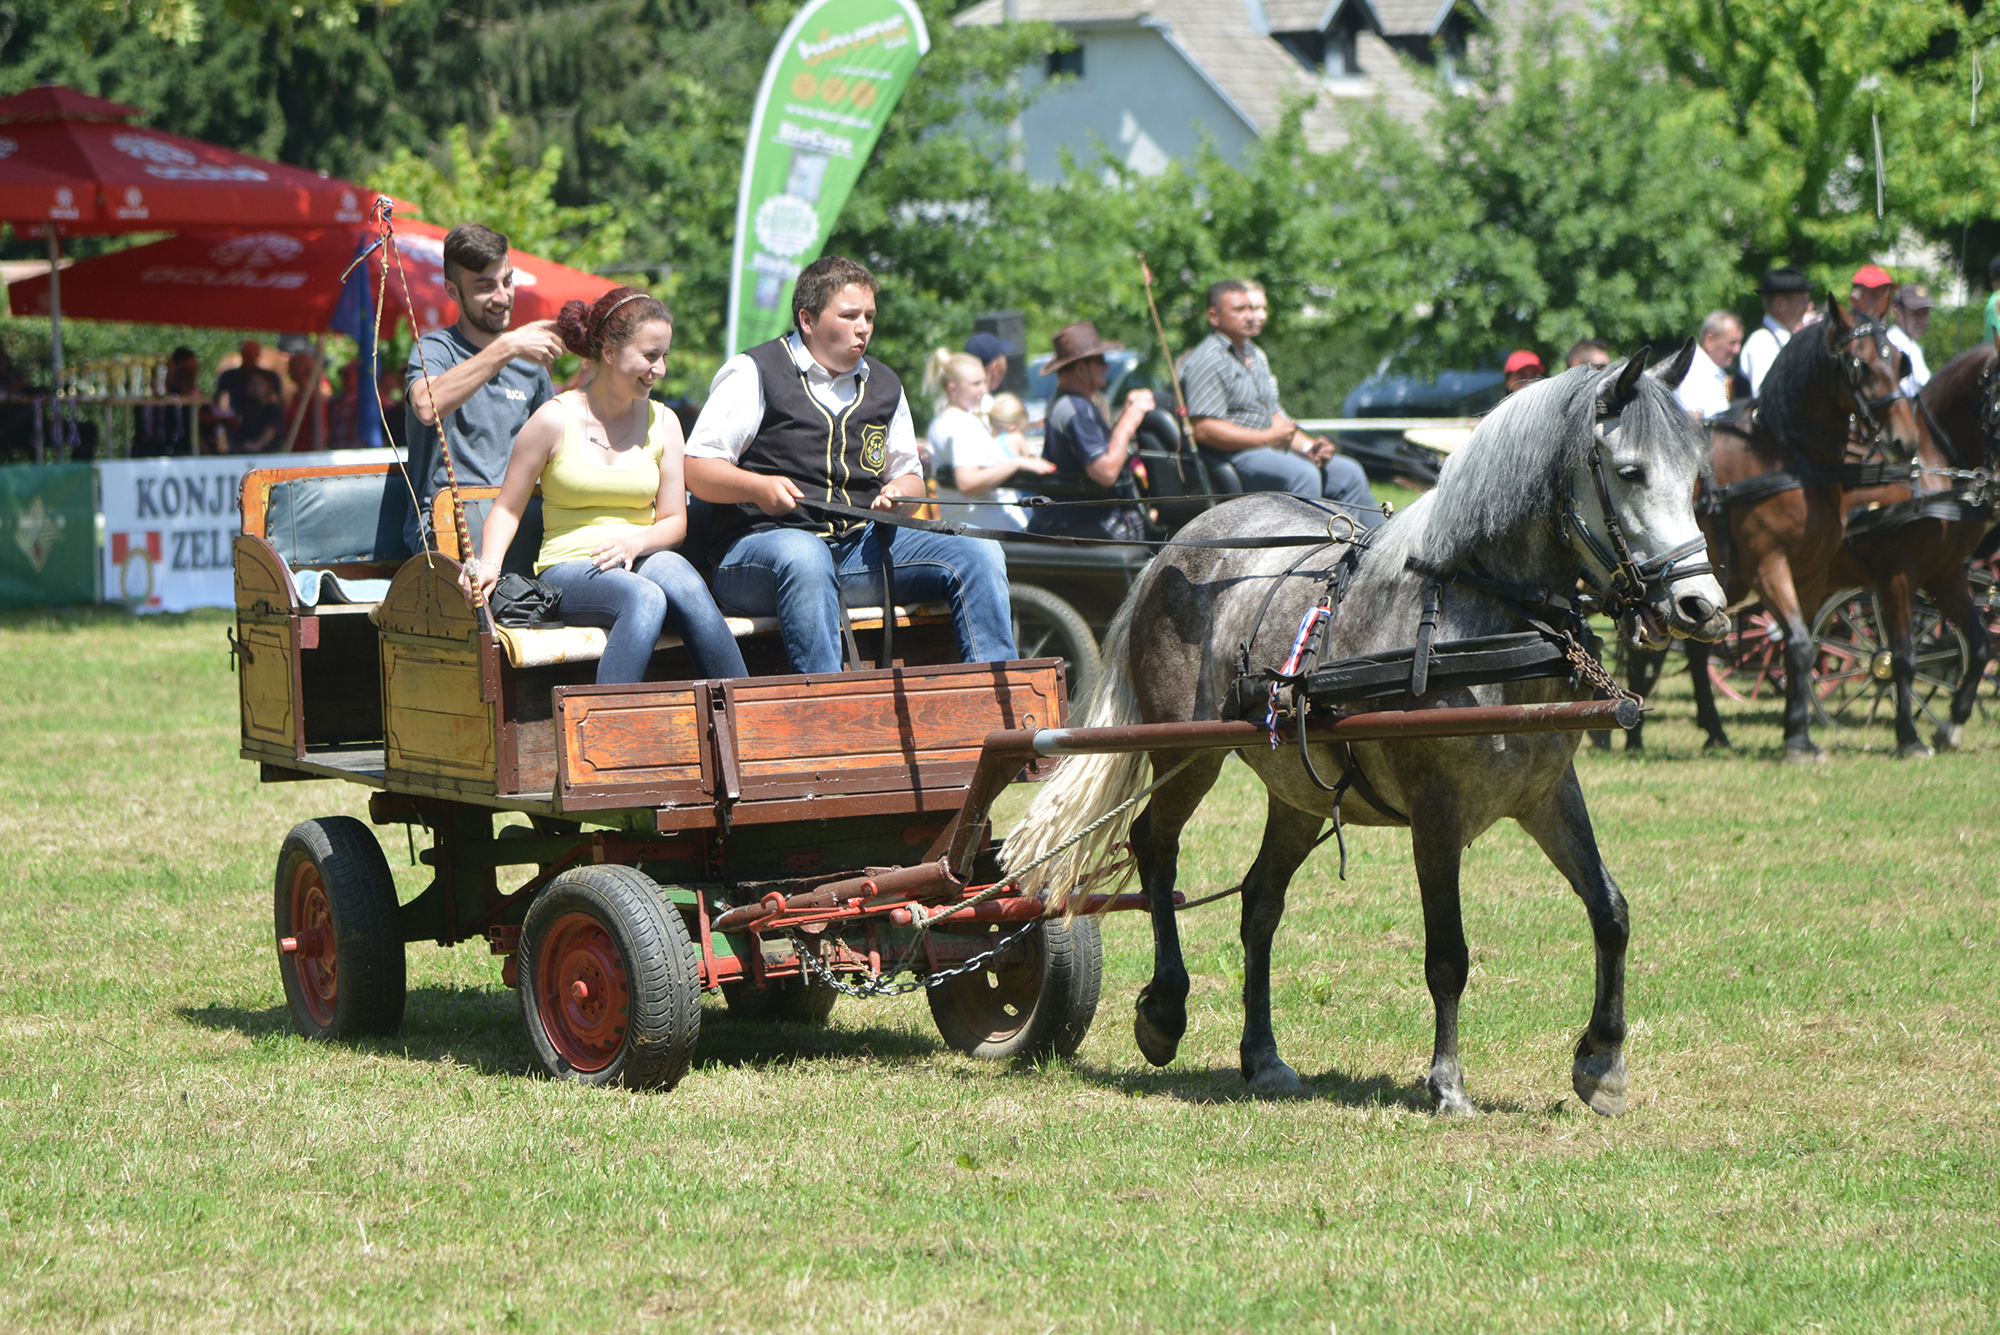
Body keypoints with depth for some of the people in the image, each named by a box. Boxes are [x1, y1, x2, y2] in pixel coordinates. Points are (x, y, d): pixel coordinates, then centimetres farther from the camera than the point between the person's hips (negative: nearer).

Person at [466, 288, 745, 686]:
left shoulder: (662, 422, 12)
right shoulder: (555, 419, 0)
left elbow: (674, 521, 11)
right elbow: (507, 508, 6)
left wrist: (634, 542, -11)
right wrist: (489, 564, -13)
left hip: (644, 560, 3)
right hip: (568, 570, -3)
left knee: (683, 583, -34)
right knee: (644, 598, -38)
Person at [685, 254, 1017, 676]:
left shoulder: (884, 386, 20)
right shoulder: (754, 374, 2)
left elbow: (910, 478, 26)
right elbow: (696, 470, -3)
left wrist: (900, 492, 1)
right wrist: (758, 487, -23)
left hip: (862, 547, 6)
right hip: (762, 542, -6)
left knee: (979, 553, -13)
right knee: (803, 557, -42)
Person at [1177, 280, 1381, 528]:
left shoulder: (1255, 356, 22)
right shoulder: (1208, 360, -11)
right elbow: (1204, 430, -20)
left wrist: (1308, 446, 5)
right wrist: (1267, 438, -18)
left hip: (1270, 449, 10)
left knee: (1348, 472, 7)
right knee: (1303, 474, -33)